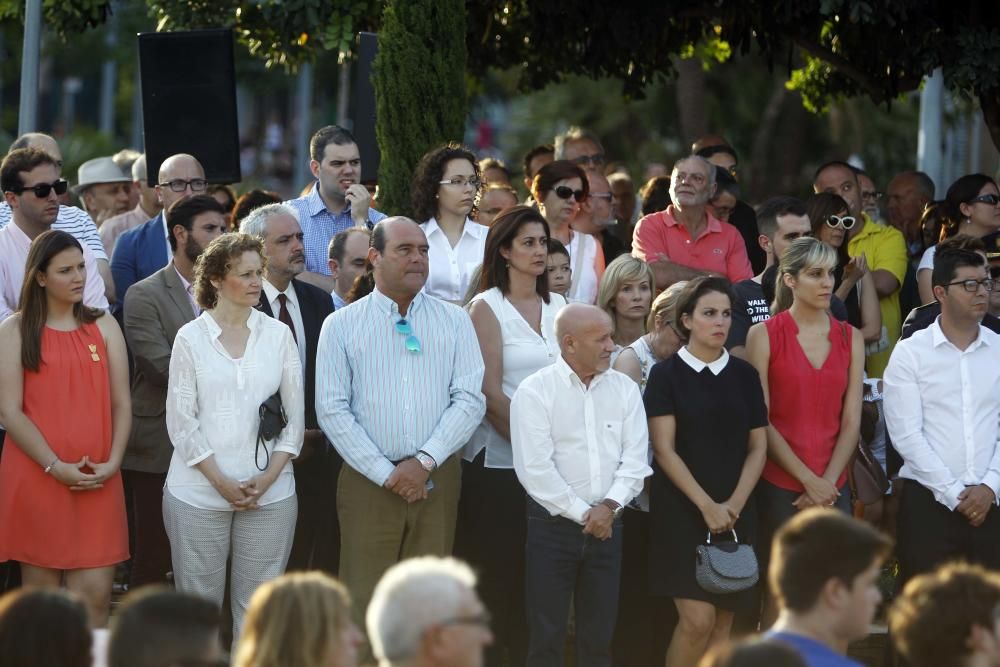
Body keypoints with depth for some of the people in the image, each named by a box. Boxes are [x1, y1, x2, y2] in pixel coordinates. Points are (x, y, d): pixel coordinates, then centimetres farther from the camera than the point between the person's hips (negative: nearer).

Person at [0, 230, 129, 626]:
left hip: (98, 484, 2)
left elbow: (121, 403, 10)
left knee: (95, 596, -5)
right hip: (36, 479, -2)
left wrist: (113, 462, -5)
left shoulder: (104, 327, 11)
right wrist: (55, 467, -12)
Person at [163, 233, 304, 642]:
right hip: (200, 492, -1)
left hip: (269, 493, 1)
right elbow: (181, 420, -1)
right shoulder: (191, 338, 1)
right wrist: (221, 481, -9)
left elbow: (295, 413, 7)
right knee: (199, 600, 1)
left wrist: (269, 476, -5)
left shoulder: (278, 335, 7)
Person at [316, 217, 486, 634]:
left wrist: (425, 462, -11)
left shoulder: (454, 321, 7)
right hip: (368, 480, -2)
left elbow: (470, 400, 1)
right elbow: (332, 409, -3)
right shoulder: (341, 326, 3)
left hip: (436, 478, 2)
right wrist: (385, 474, -10)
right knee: (364, 602, -2)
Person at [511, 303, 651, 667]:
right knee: (546, 636, -1)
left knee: (599, 637, 8)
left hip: (607, 525, 4)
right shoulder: (535, 391, -7)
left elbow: (635, 459, 2)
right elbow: (535, 469, -13)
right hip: (553, 525, -4)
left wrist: (609, 506, -12)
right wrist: (583, 514, -11)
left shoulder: (624, 389, 7)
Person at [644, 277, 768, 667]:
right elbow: (665, 450, -7)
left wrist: (734, 504, -6)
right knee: (697, 618, -15)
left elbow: (757, 447, 8)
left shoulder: (743, 375, 9)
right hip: (682, 510, -4)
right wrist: (706, 506, -14)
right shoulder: (666, 375, -2)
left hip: (736, 514, 4)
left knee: (723, 621, 2)